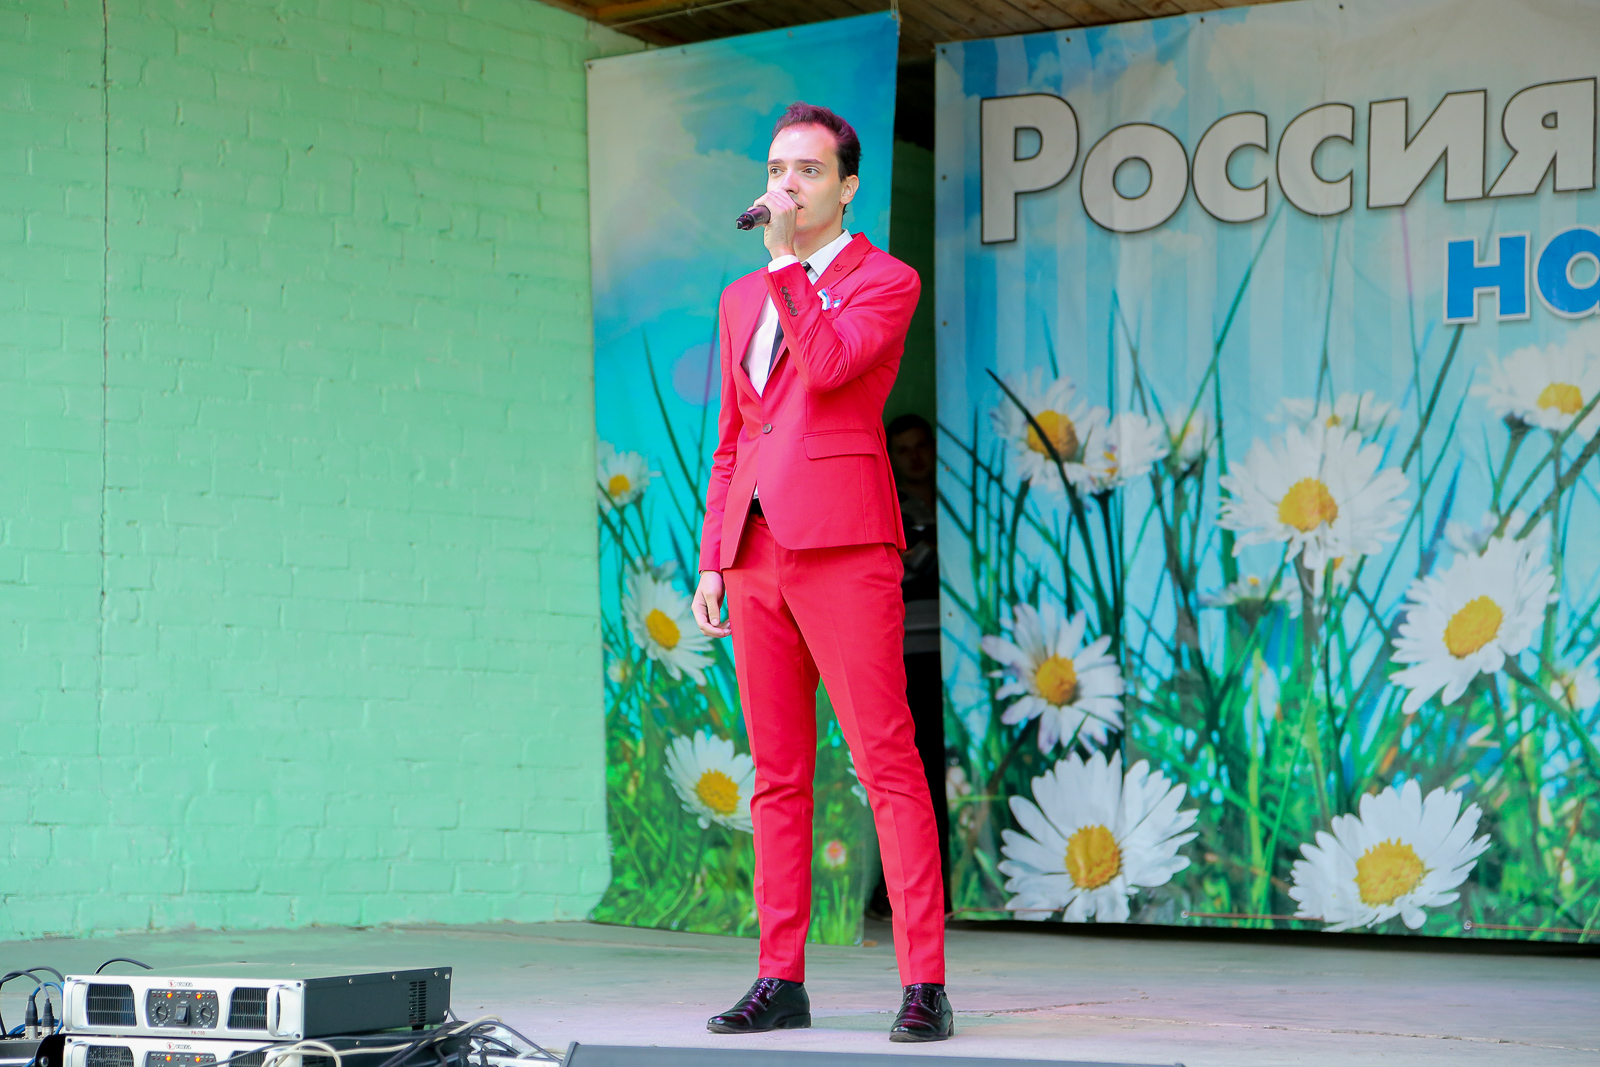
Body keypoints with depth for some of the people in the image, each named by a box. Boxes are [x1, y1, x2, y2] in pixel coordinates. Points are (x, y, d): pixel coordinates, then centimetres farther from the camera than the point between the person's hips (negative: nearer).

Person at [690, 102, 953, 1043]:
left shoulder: (886, 281, 2)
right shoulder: (744, 299, 21)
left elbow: (826, 366, -17)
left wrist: (788, 259, -11)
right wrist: (711, 562, 15)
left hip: (841, 545, -6)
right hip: (756, 554, 6)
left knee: (888, 764, -10)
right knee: (778, 777, 7)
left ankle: (925, 985, -11)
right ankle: (782, 981, 10)